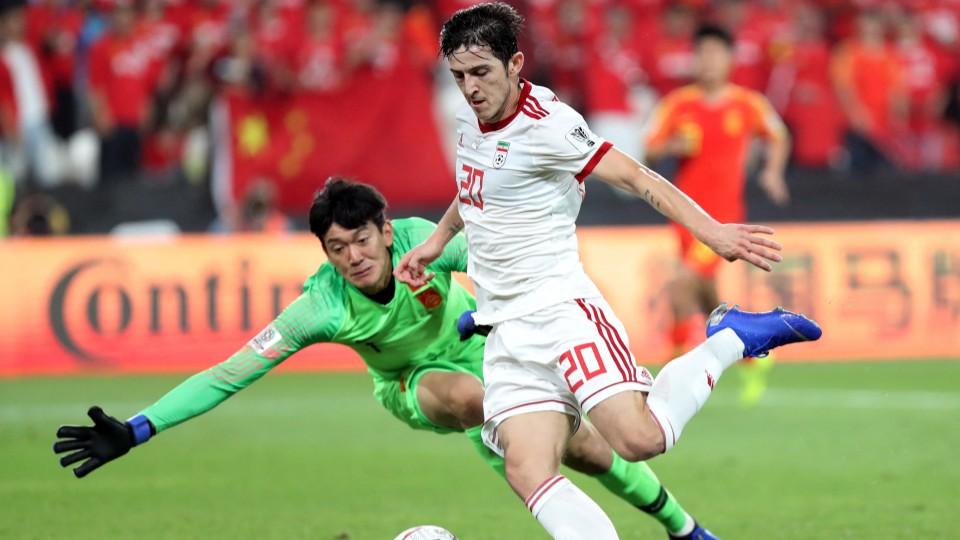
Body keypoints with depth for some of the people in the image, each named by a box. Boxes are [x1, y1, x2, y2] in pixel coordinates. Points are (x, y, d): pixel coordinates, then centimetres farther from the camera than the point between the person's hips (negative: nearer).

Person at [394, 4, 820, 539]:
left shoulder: (545, 123, -13)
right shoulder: (472, 116, 11)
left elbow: (636, 177, -18)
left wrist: (711, 231, -28)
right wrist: (437, 240, 38)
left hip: (559, 305, -7)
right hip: (508, 331, 7)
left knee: (639, 438, -24)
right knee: (527, 470, -15)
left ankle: (730, 339, 2)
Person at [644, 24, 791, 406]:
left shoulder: (747, 104, -1)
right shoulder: (677, 103, 2)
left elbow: (778, 137, 15)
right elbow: (650, 149, 3)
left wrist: (773, 170, 0)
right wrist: (674, 146, -16)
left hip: (723, 214, -4)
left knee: (682, 286, -20)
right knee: (705, 299, 11)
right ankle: (755, 358, 33)